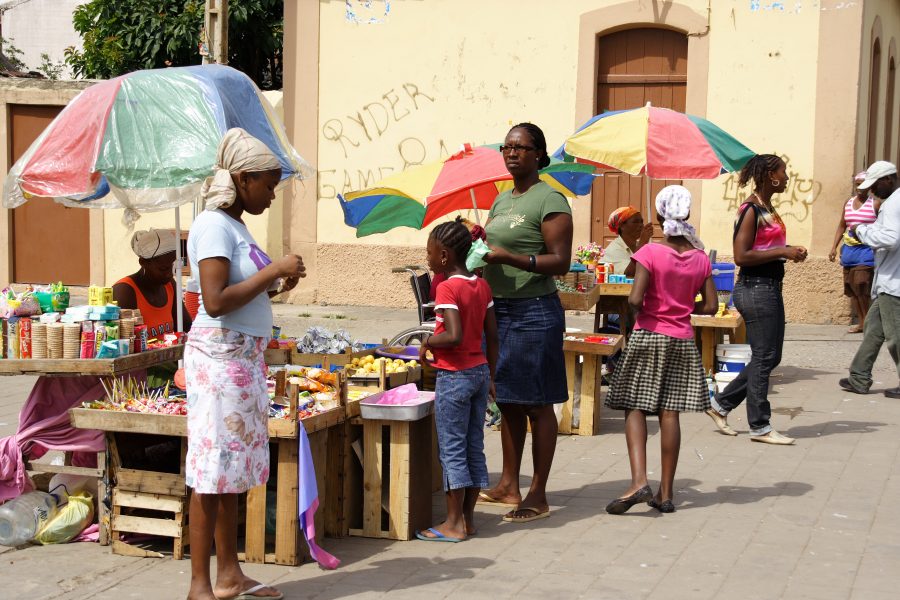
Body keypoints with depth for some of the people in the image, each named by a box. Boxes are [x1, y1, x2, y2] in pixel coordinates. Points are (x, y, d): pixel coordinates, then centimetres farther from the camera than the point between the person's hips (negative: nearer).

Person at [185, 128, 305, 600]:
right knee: (213, 471, -5)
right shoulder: (214, 225, -13)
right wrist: (274, 270, -16)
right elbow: (215, 301, -22)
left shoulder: (236, 225, 15)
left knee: (232, 471, 13)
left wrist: (276, 285, 6)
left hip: (246, 359, 10)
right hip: (219, 357, -10)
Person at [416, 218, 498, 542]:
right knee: (474, 448, 12)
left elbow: (454, 336, -28)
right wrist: (490, 377, 17)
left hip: (454, 376, -8)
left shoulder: (447, 288, -16)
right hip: (480, 370, 8)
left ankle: (454, 524, 5)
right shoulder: (481, 285, 7)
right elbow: (492, 336, 10)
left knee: (451, 450, 0)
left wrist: (428, 341, -10)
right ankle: (468, 518, 19)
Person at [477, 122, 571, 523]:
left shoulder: (550, 200, -10)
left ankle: (538, 496, 5)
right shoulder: (501, 200, 16)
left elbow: (560, 262, -16)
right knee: (507, 401, 13)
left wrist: (509, 257, -24)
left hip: (534, 312, -8)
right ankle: (508, 486, 23)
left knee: (537, 405, -2)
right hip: (499, 309, 8)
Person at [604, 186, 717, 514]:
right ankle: (665, 493, 9)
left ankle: (639, 481, -15)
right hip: (682, 340, 4)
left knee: (635, 408, 2)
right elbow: (710, 305, 4)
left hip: (648, 337, -4)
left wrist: (641, 311, 1)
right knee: (669, 413, 6)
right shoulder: (700, 258, 2)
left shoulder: (650, 252, -12)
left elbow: (635, 299, -19)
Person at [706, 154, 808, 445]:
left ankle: (721, 404, 23)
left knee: (770, 357, 14)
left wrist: (789, 251, 9)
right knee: (764, 357, -2)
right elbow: (741, 256, -21)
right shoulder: (751, 210, -15)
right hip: (755, 288, -10)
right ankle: (759, 427, 8)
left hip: (770, 288, 10)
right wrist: (782, 252, -19)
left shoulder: (767, 208, 14)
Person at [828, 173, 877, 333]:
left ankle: (867, 321, -1)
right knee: (850, 287, 6)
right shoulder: (848, 203, 12)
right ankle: (861, 322, 15)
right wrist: (834, 247, 14)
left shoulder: (875, 203, -5)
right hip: (849, 249, 6)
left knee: (861, 285, -14)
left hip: (866, 249, -6)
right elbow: (842, 226, 19)